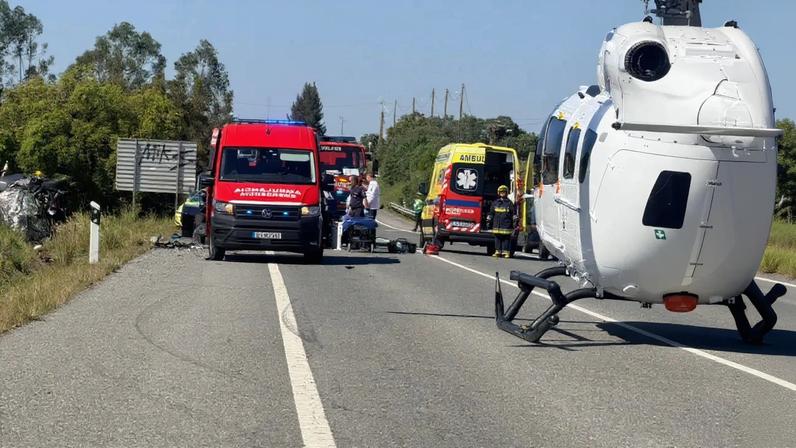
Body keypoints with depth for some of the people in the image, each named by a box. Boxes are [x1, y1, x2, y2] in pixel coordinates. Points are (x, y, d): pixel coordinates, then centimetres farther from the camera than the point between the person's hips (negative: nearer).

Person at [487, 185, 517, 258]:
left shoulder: (509, 203, 6)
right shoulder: (495, 203, 13)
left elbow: (514, 213, 5)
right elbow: (491, 213, 17)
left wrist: (515, 221, -2)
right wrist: (489, 221, 13)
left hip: (506, 226, -3)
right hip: (497, 225, 3)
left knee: (506, 239, -4)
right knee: (497, 238, 4)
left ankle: (506, 252, -1)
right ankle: (498, 251, 10)